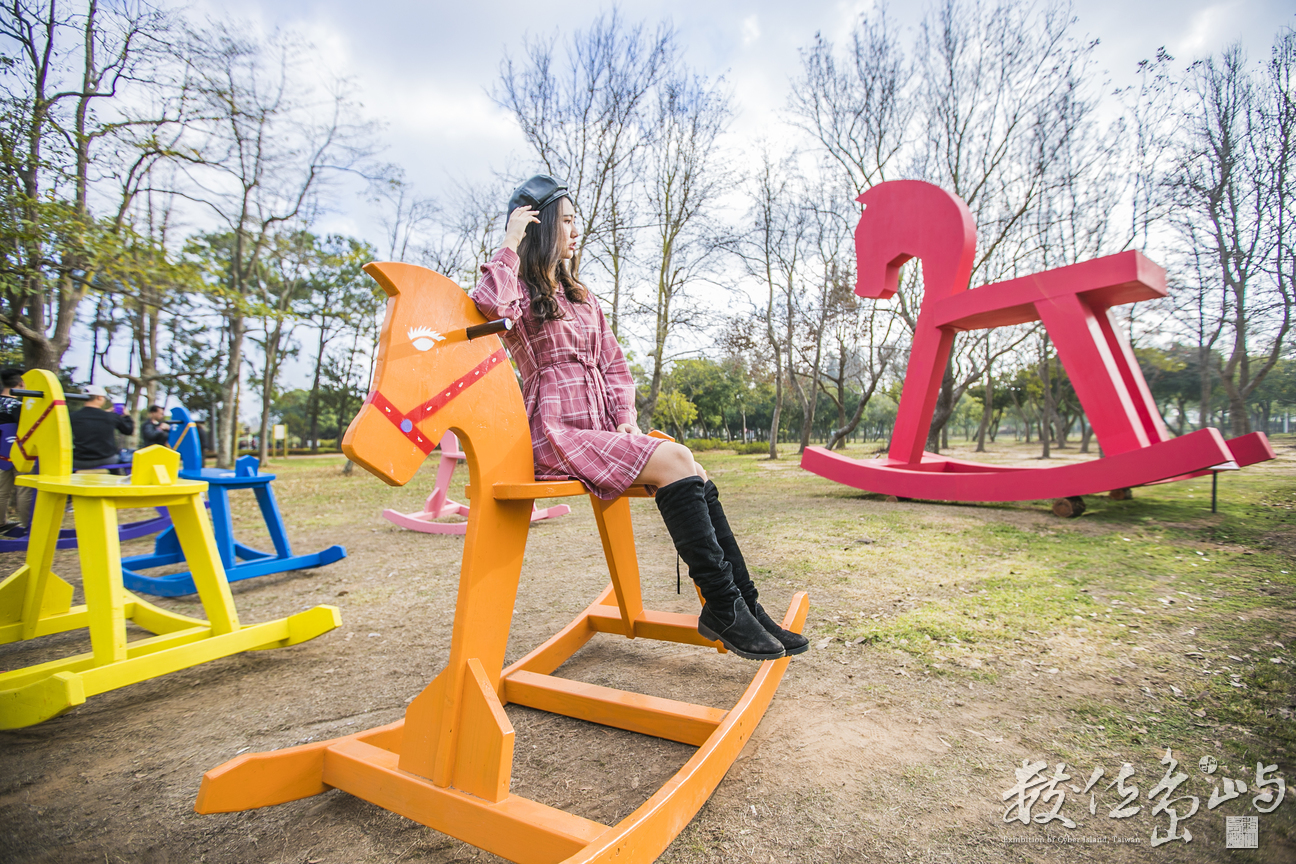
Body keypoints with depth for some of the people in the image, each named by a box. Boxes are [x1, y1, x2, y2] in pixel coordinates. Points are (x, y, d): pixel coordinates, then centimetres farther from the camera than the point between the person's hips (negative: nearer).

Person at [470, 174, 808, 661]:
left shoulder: (581, 298, 26)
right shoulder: (520, 290, 5)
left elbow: (614, 364, 21)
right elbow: (488, 303, -23)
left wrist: (626, 415, 3)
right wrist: (512, 241, -7)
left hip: (602, 429, 7)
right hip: (557, 432, -7)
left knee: (694, 475, -14)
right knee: (674, 461, -25)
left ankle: (743, 607, -10)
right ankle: (723, 609, -19)